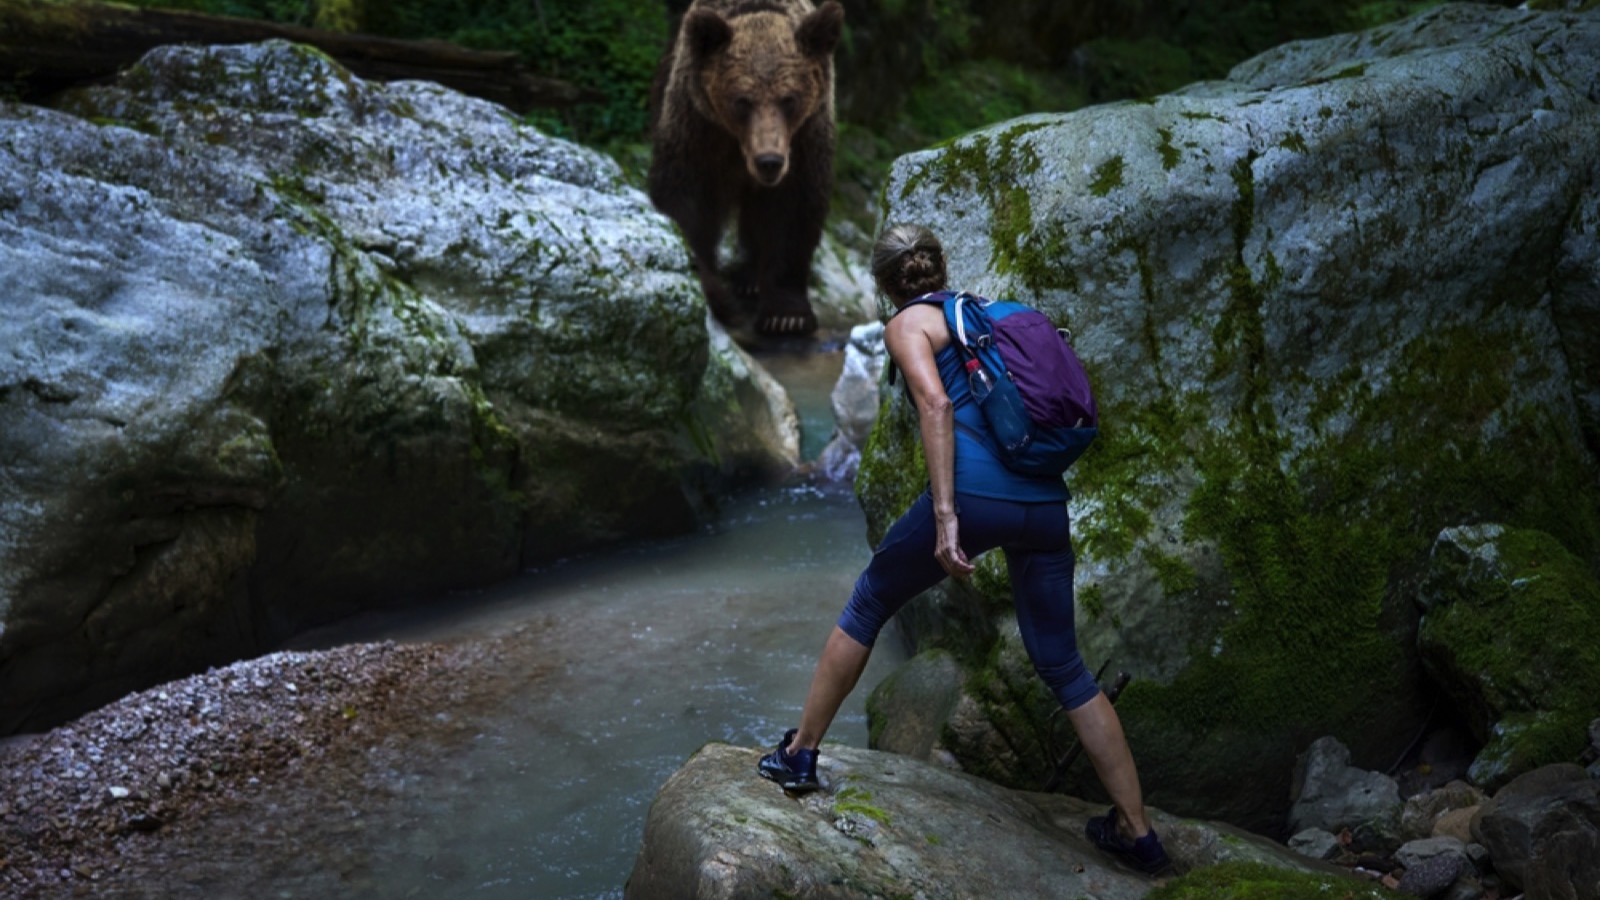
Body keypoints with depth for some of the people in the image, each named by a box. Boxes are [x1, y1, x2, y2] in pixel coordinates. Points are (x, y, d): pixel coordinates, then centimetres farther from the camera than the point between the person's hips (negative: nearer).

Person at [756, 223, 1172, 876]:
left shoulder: (907, 323, 7)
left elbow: (936, 404, -11)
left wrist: (945, 516, -16)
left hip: (976, 494, -6)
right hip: (1045, 500, 6)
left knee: (866, 607, 17)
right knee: (1064, 666, 15)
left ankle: (800, 755, 24)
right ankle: (1136, 831, 17)